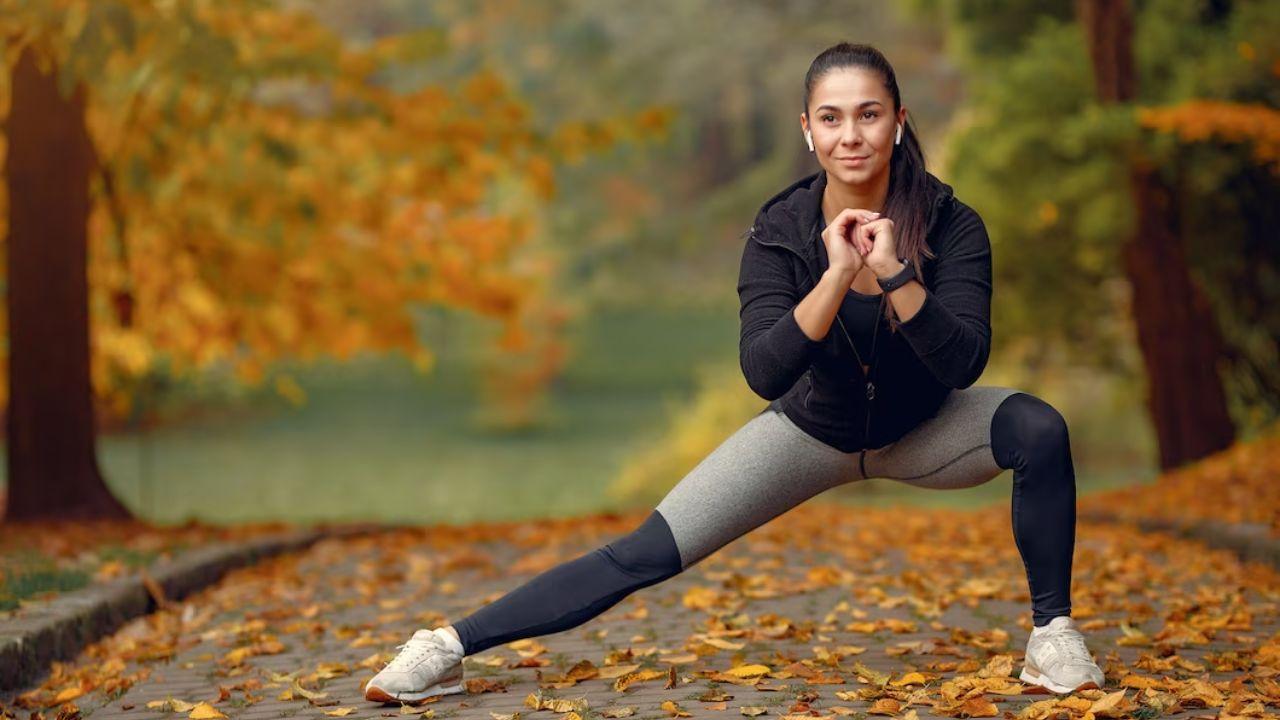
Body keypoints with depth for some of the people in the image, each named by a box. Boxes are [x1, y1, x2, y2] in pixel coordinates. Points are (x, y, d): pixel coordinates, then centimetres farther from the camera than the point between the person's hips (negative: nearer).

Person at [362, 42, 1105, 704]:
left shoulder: (952, 225, -24)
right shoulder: (781, 230, -23)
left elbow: (964, 363, -33)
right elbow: (765, 374, -33)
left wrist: (894, 272, -44)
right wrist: (837, 275, -43)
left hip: (924, 430, 0)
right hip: (813, 430, 0)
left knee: (1039, 427, -30)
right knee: (643, 555, -9)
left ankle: (1054, 635, -13)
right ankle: (450, 647, -1)